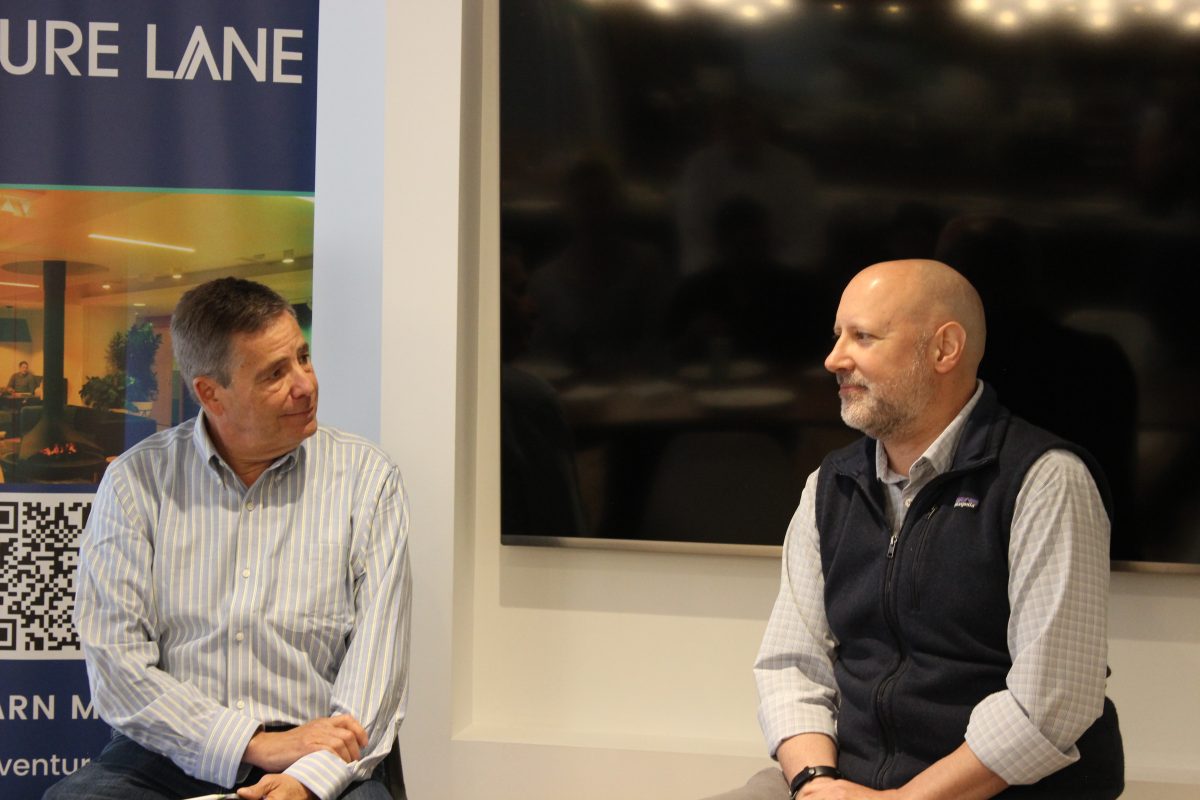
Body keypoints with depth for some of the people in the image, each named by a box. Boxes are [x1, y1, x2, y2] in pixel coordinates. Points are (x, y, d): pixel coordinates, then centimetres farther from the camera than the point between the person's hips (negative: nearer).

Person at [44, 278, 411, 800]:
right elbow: (115, 660, -3)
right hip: (166, 758, 2)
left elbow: (377, 658, -3)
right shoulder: (136, 480, 5)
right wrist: (256, 744, -12)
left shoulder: (367, 478, 5)